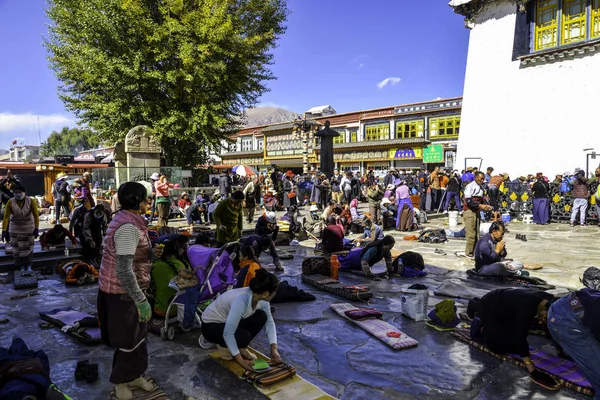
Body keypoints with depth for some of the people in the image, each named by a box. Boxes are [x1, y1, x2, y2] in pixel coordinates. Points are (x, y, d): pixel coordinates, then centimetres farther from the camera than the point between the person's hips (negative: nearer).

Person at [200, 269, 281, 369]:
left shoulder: (261, 298, -15)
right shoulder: (241, 301, -39)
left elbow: (269, 322, -3)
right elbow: (228, 333, -37)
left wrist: (274, 349, -12)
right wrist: (241, 361, -31)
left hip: (230, 322, 7)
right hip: (210, 325, -7)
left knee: (261, 317, -15)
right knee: (244, 336, -32)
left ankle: (240, 347, 4)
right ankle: (223, 345, 0)